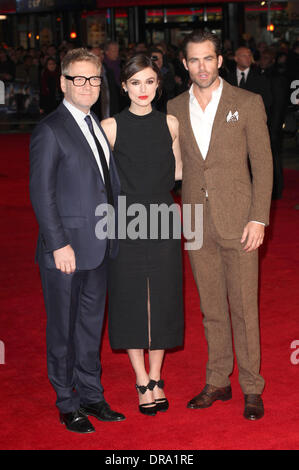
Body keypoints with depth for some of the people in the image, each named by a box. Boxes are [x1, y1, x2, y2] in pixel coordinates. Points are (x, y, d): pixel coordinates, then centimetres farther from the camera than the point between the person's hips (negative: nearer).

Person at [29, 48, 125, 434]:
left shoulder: (98, 126, 13)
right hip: (66, 248, -7)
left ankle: (91, 396, 28)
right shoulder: (50, 130, -11)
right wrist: (59, 244, -18)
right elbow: (42, 193, -14)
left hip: (98, 247, 7)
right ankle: (67, 405, 18)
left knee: (91, 325, 16)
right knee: (63, 329, 5)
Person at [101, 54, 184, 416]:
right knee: (131, 298, 4)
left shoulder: (169, 124, 4)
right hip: (126, 222, -2)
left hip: (163, 222, 2)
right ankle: (142, 382, 17)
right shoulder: (111, 126, -4)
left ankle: (156, 378, 21)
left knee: (161, 299, 7)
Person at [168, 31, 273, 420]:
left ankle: (252, 388, 14)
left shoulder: (247, 103, -3)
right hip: (197, 223, 3)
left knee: (244, 308, 2)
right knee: (211, 308, 12)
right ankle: (217, 382, 24)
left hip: (237, 221, -3)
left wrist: (258, 219, -11)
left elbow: (263, 164, -4)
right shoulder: (175, 109, 7)